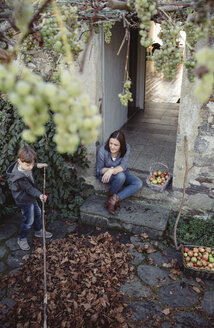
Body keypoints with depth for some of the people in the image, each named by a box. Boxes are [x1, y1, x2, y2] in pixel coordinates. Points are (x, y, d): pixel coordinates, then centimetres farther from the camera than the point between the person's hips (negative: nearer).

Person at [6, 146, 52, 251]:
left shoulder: (23, 164, -14)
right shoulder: (20, 177, -38)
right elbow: (29, 189, -30)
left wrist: (37, 165, 8)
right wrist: (39, 195, -37)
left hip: (31, 197, 9)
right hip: (24, 201, -9)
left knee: (38, 213, 24)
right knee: (29, 220, 5)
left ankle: (38, 231, 48)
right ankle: (21, 238, 29)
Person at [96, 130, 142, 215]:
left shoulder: (126, 148, -19)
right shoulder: (103, 151, -24)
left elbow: (123, 166, -24)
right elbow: (98, 170, -12)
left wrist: (112, 170, -43)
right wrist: (109, 169, -32)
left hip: (121, 172, 4)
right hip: (105, 174, -4)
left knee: (138, 183, -19)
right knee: (120, 176, -37)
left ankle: (114, 199, -22)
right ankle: (111, 195, -9)